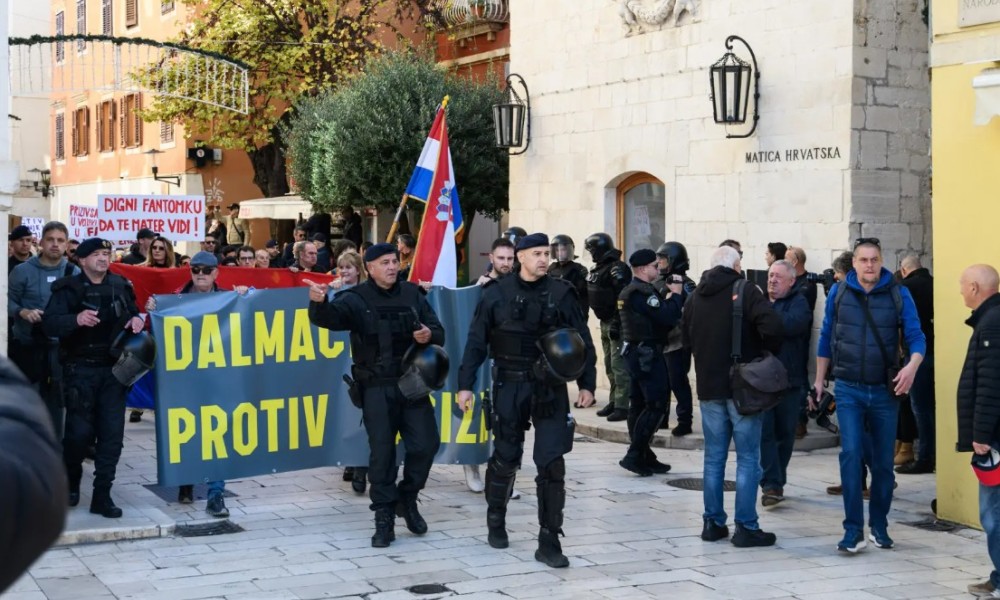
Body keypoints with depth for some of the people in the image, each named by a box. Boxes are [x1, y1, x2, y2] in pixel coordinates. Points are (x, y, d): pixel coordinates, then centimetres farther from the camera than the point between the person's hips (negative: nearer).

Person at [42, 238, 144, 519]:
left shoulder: (121, 285, 7)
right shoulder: (68, 288, -5)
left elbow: (133, 314, 22)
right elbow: (49, 324, -16)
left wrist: (137, 320, -2)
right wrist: (76, 319, -34)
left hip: (113, 369, 4)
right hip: (81, 369, -4)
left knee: (112, 432, -1)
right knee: (80, 430, -2)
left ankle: (102, 495, 7)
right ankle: (70, 482, 26)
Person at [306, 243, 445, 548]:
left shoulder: (412, 294, 7)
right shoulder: (357, 299, -4)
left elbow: (438, 331, 13)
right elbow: (329, 316, -24)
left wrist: (430, 335, -12)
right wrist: (319, 303, -47)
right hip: (377, 388, -3)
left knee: (426, 444, 2)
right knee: (382, 451, -1)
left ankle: (407, 498, 26)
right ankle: (384, 518, 7)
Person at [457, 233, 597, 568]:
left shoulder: (561, 293, 2)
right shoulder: (497, 294, 1)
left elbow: (582, 340, 5)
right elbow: (476, 341, 2)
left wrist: (587, 384, 1)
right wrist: (465, 384, -1)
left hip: (551, 389, 0)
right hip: (510, 387, 0)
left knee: (552, 463, -5)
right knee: (506, 458, 10)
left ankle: (549, 541, 1)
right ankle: (496, 520, 34)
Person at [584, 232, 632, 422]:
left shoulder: (617, 269, -16)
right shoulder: (597, 269, 14)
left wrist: (616, 323, -26)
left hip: (617, 323, -10)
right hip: (605, 323, 10)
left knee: (618, 365, -11)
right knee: (609, 365, 16)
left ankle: (622, 407, -10)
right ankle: (614, 402, 25)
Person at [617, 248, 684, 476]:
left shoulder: (629, 291, 17)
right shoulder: (643, 293, -17)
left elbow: (658, 314, 14)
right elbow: (668, 317, -23)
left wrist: (671, 295, 6)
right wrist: (676, 294, -9)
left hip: (635, 352, 11)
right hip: (648, 353, -11)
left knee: (640, 405, 11)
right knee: (657, 405, -9)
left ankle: (643, 456, 15)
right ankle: (634, 455, -11)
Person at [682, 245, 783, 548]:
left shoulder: (695, 296, 8)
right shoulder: (746, 291, -10)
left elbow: (685, 337, 16)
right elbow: (771, 325, -22)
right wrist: (767, 350, -5)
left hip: (709, 387, 5)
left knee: (714, 457, 12)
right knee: (748, 458, 1)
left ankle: (713, 523, 15)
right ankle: (746, 527, 0)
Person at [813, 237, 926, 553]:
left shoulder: (899, 294, -3)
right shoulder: (839, 292, 1)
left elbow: (915, 337, -5)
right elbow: (826, 338, 10)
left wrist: (912, 365, -26)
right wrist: (819, 381, 10)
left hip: (884, 391, 0)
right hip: (848, 389, 0)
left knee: (883, 461, 8)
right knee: (851, 454, -13)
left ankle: (879, 525, 24)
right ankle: (854, 529, -9)